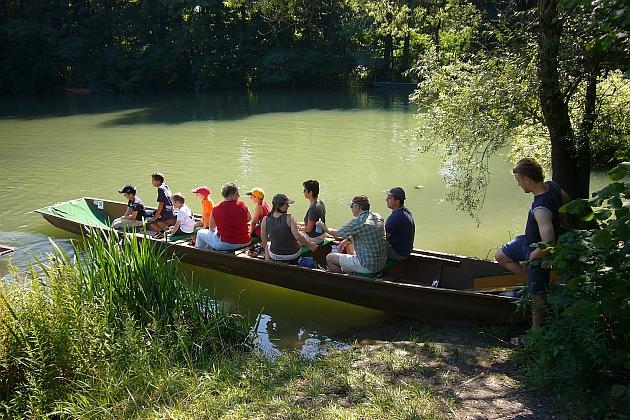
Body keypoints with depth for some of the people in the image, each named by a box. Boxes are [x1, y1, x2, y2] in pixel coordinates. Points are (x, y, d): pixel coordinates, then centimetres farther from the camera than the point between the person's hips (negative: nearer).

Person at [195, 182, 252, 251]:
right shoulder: (242, 204, -8)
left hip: (226, 244, -4)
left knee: (200, 233, 20)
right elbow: (249, 218, 11)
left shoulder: (216, 209, -12)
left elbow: (212, 228, 5)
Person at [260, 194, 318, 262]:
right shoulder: (289, 218, -23)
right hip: (293, 255, -2)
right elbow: (298, 236, -26)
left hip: (275, 256, 2)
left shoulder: (265, 220, -12)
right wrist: (309, 245, -13)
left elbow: (264, 239, 0)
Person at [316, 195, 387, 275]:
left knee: (329, 258, 5)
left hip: (367, 267, -9)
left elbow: (337, 233, -4)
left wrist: (323, 227, 13)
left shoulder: (357, 222, -19)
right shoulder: (378, 217, 4)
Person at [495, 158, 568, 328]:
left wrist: (533, 255, -20)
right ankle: (532, 281, 25)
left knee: (538, 295, 8)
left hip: (539, 252, -9)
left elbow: (549, 244, -40)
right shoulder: (552, 186, -12)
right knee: (501, 256, 22)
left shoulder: (541, 209, -39)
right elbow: (566, 201, 10)